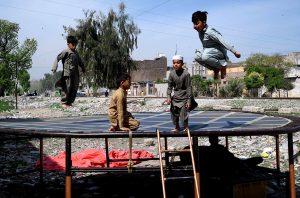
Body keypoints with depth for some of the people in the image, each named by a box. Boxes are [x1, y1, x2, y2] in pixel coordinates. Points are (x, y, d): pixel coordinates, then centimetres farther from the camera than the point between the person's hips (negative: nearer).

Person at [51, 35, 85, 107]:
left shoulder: (75, 53, 16)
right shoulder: (66, 52, -7)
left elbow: (79, 61, 31)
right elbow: (57, 58, -13)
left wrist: (83, 68, 42)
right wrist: (54, 68, -22)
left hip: (75, 73, 7)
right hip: (67, 73, -7)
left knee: (74, 88, 6)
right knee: (67, 88, -5)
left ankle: (70, 102, 16)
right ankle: (64, 102, 6)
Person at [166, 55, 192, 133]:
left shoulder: (186, 74, -16)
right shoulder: (172, 74, -5)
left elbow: (189, 87, -12)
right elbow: (169, 86, 3)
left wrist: (189, 100, -13)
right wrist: (168, 96, -8)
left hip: (183, 97, -4)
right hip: (175, 96, 4)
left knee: (183, 114, -8)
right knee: (173, 112, 8)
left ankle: (186, 128, 13)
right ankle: (177, 127, 28)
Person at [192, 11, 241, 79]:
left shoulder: (209, 31, -24)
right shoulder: (200, 32, 1)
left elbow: (223, 41, -26)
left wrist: (234, 52, -27)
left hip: (219, 51, -8)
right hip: (209, 51, 8)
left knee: (205, 56, -33)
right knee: (197, 57, -11)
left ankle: (222, 65, -8)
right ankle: (215, 69, 5)